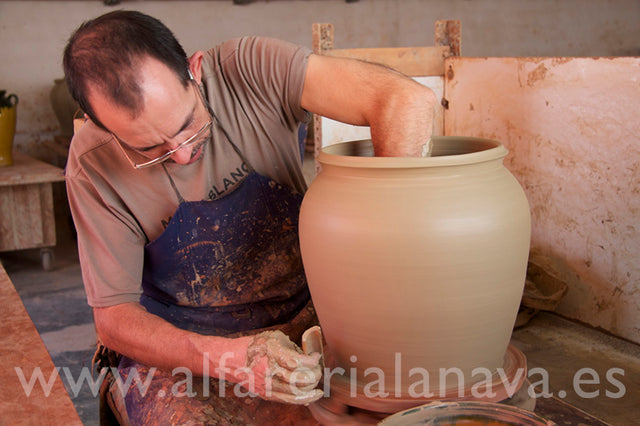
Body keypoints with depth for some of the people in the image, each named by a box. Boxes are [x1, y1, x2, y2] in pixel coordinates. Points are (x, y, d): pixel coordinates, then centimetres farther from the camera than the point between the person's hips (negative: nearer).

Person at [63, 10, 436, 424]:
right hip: (178, 347, -1)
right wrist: (230, 358, -31)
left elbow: (410, 101, -28)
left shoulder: (249, 71, -19)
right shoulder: (95, 165, -17)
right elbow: (114, 317, -13)